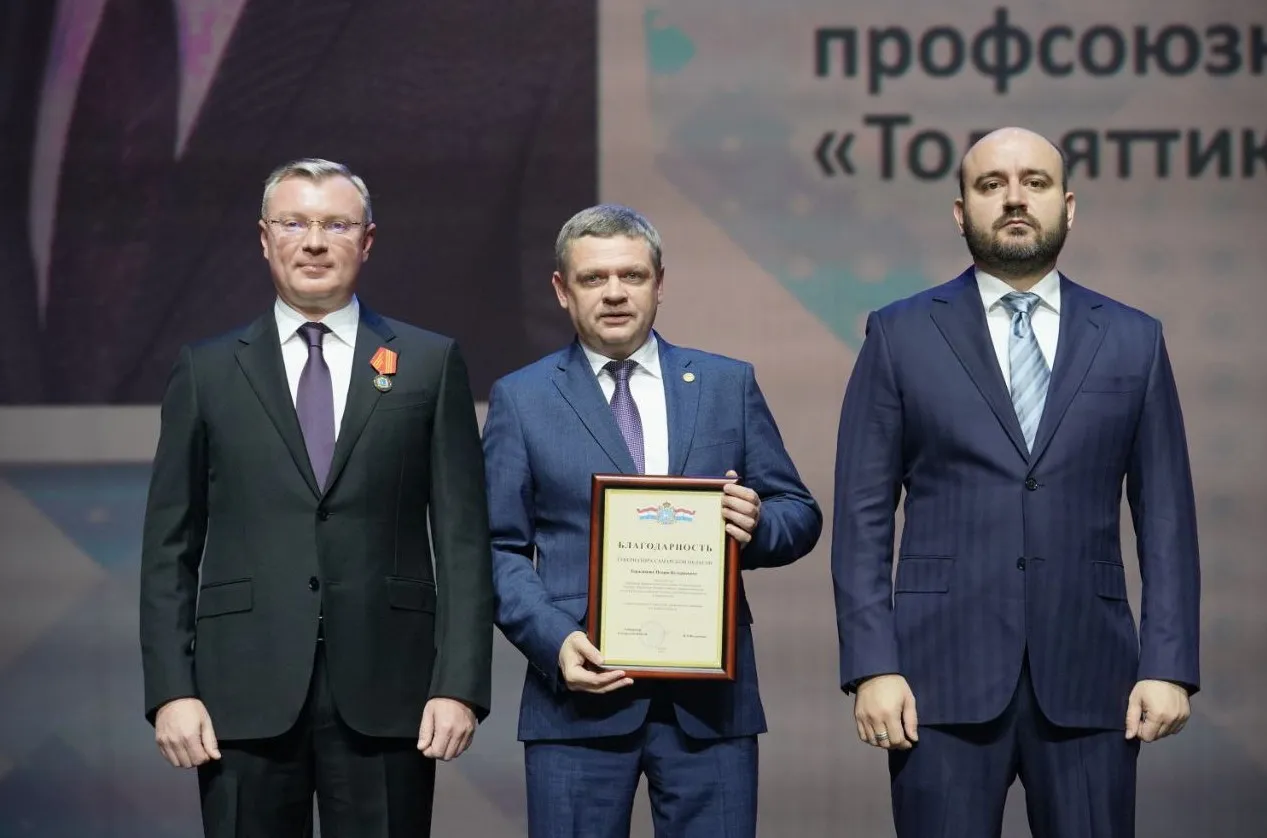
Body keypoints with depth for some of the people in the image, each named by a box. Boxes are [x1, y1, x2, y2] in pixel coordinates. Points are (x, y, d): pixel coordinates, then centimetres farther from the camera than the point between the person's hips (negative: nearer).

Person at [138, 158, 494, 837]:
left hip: (384, 694, 0)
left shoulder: (430, 364, 8)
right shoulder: (207, 372, 9)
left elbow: (462, 536, 4)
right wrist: (170, 689, -2)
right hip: (246, 694, 1)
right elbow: (170, 545, 8)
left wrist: (460, 683, -5)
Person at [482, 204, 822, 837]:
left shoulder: (728, 384, 11)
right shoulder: (520, 399, 8)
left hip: (710, 696, 1)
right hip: (580, 690, -1)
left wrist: (756, 525, -11)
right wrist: (555, 640, -12)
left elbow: (800, 515, 12)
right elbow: (500, 548, 4)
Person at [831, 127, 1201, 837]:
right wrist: (871, 666, -7)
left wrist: (1170, 666, -2)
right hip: (944, 675, -1)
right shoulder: (902, 337, 5)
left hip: (1087, 678, 1)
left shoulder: (1134, 341, 9)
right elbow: (864, 515, 2)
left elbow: (1166, 516, 7)